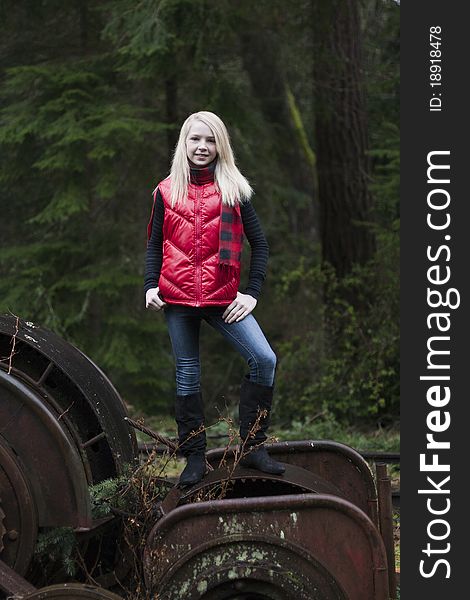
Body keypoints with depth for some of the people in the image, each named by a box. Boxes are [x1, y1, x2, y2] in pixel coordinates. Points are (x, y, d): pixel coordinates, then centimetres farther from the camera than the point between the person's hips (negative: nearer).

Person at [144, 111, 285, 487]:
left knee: (264, 360, -15)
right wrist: (151, 286, -1)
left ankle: (253, 447, -3)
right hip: (177, 298, 1)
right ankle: (195, 458, 14)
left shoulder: (233, 189, 5)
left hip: (223, 298, 0)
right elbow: (155, 244, 13)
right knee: (187, 375, 5)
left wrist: (253, 292, -1)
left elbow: (259, 242, 7)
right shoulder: (167, 191, 7)